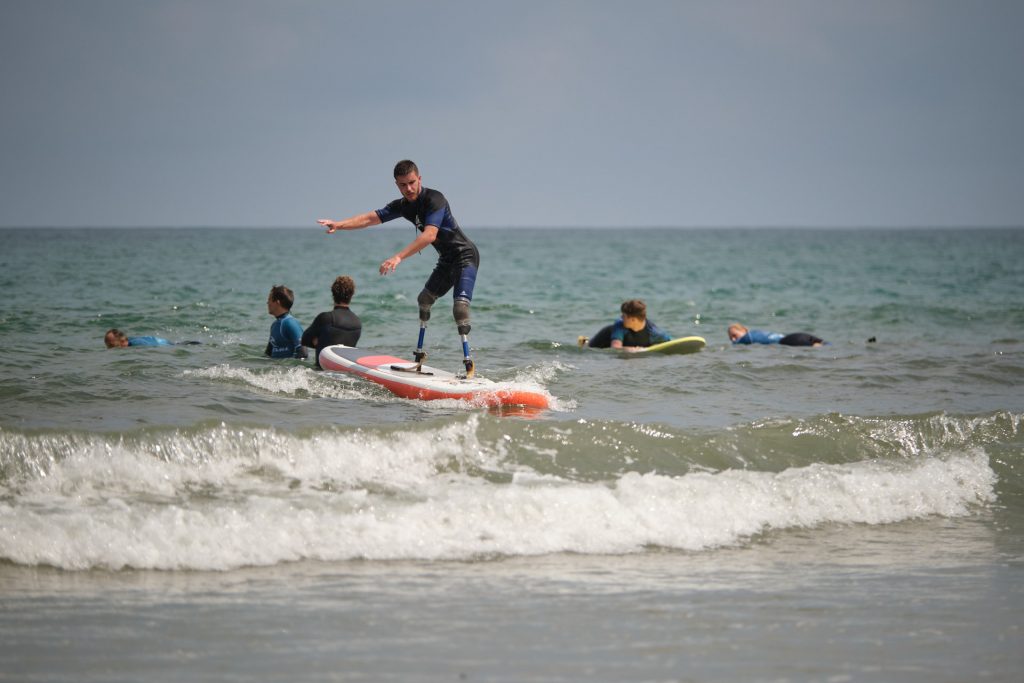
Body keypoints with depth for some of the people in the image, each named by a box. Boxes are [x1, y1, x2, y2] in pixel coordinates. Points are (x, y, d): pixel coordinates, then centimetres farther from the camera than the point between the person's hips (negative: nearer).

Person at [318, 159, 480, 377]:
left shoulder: (434, 200, -24)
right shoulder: (403, 206, 2)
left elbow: (429, 235, -37)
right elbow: (371, 218, -2)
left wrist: (398, 258, -44)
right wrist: (338, 224, -17)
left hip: (465, 256, -10)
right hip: (446, 261, 10)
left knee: (460, 306, -24)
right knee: (424, 300, 20)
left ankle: (468, 363, -29)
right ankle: (419, 354, 33)